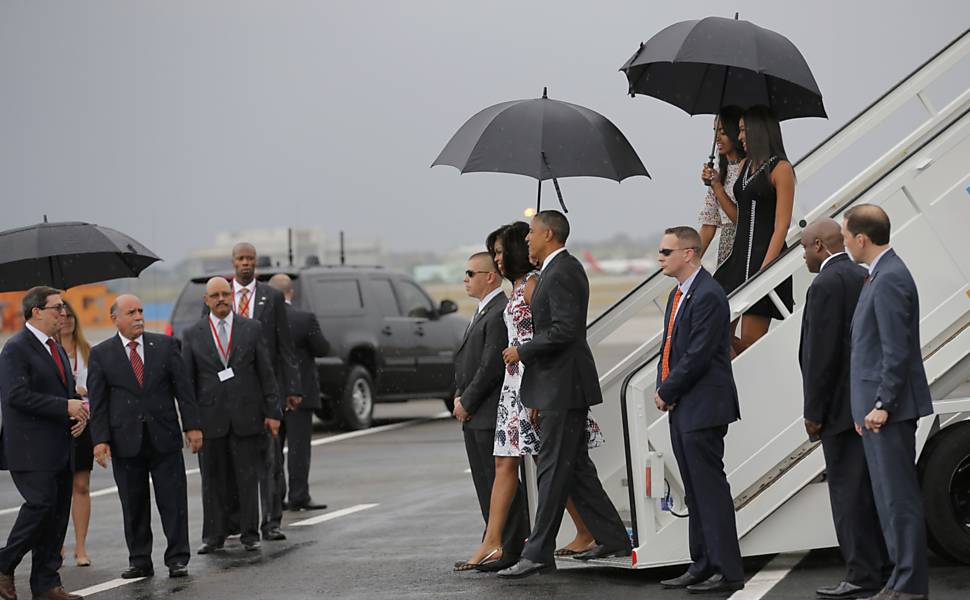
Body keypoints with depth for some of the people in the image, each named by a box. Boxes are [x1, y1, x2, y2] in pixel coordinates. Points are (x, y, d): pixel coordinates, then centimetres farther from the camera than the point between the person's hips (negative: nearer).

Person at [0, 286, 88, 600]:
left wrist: (80, 411, 2)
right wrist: (66, 407, -20)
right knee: (41, 503, -16)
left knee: (57, 515, 7)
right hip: (31, 449, -9)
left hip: (59, 450, 9)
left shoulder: (56, 349, 19)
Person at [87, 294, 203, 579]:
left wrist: (192, 425, -1)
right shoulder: (101, 354, 3)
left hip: (164, 438, 0)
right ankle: (140, 562, 13)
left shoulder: (165, 345, 5)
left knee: (173, 501, 0)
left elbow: (183, 388, 5)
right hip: (125, 441, 0)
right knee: (133, 505, 5)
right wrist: (100, 439, -7)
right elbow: (98, 402, 1)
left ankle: (177, 559, 6)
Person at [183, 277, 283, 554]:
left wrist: (272, 412, 0)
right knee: (213, 479, 4)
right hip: (210, 418, 0)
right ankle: (214, 536, 11)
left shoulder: (252, 329, 6)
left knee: (248, 477, 2)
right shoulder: (193, 335, 6)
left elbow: (266, 373, 6)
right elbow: (187, 380, 6)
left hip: (246, 416, 0)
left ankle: (250, 534, 10)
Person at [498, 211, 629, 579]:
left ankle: (539, 554, -6)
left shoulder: (560, 273, -16)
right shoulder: (564, 269, 17)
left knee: (554, 468, -7)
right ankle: (612, 539, 19)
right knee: (575, 466, 14)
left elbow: (564, 329, -25)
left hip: (562, 385, -11)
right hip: (562, 385, 11)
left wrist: (523, 351, -15)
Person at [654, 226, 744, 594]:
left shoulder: (708, 296, -16)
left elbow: (698, 355, -20)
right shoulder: (678, 294, 16)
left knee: (711, 490, -8)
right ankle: (703, 566, 20)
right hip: (681, 409, 10)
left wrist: (667, 392, -10)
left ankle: (728, 571, -5)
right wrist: (662, 389, 3)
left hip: (702, 408, -10)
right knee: (694, 493, 13)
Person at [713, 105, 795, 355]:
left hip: (764, 257, -8)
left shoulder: (780, 169, -7)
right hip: (739, 255, 8)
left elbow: (781, 226, -13)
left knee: (750, 341, -8)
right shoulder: (746, 166, 17)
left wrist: (764, 270, -19)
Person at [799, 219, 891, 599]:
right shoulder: (864, 278, 14)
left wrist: (814, 412, -14)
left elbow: (822, 353, -18)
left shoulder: (826, 285, -15)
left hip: (842, 407, -9)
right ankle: (883, 567, 20)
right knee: (872, 488, 14)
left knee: (848, 489, -6)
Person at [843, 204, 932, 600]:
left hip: (889, 409, -11)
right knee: (891, 496, 14)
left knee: (899, 496, -7)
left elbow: (897, 350, -21)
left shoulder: (890, 279, -16)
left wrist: (882, 405, -20)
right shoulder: (883, 274, 16)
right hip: (878, 408, 11)